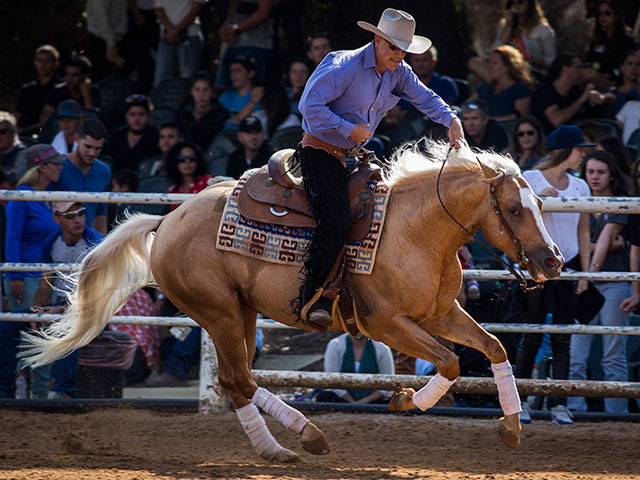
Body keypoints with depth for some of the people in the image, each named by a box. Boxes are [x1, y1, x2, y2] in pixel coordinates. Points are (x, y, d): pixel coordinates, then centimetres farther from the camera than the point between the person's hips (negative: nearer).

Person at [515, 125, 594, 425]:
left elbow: (583, 232, 12)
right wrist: (536, 201, -19)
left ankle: (559, 404, 1)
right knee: (532, 336, -2)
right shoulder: (529, 180, -3)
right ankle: (520, 400, 10)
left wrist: (585, 272, 6)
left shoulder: (579, 186, 9)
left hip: (568, 265, 4)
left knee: (562, 338, 0)